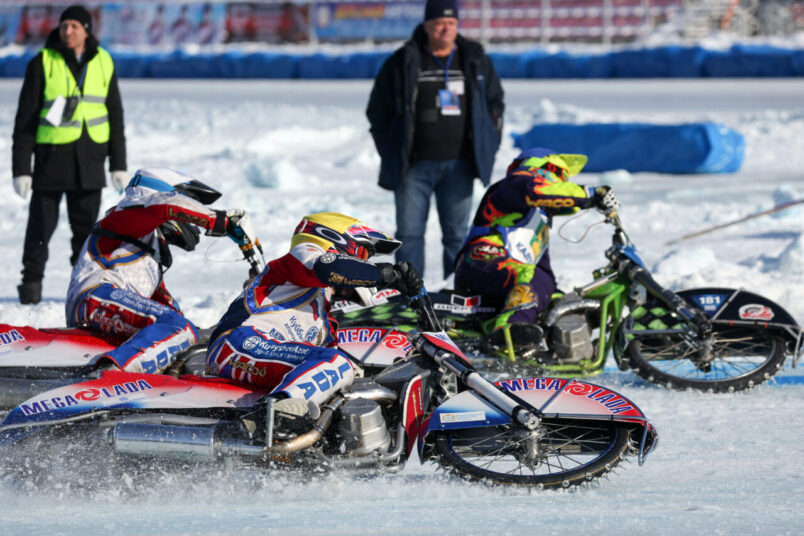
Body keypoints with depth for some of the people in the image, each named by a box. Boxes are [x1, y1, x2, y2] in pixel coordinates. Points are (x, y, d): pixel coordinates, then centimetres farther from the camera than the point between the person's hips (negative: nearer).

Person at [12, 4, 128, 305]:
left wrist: (119, 165, 11)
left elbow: (115, 116, 14)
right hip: (51, 156, -3)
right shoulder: (43, 63, -3)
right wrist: (21, 168, -6)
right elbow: (25, 119, -2)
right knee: (42, 223, -2)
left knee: (86, 227, 6)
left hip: (89, 161, 3)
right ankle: (31, 281, 11)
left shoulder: (103, 63, 7)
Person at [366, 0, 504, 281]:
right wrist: (389, 152, 2)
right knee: (409, 233, -2)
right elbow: (377, 110, 7)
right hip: (415, 165, -1)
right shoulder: (402, 63, 1)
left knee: (457, 234, 4)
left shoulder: (476, 61, 7)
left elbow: (495, 102, 17)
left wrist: (487, 144, 8)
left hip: (459, 164, 1)